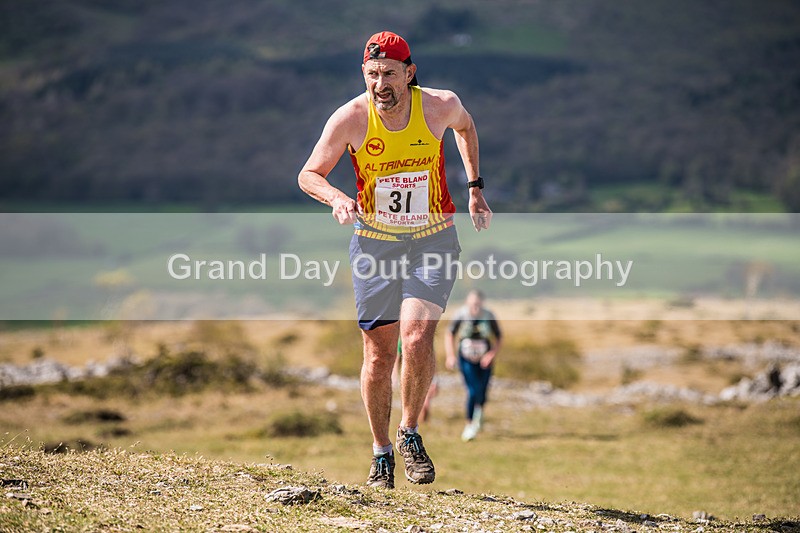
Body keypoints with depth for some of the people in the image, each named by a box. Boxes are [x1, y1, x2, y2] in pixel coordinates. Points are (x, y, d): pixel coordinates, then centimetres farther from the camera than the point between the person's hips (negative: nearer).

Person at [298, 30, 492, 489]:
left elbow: (466, 126, 13)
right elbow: (309, 175, -4)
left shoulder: (440, 106, -12)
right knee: (379, 352, 3)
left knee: (417, 338, -19)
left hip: (433, 240, -1)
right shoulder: (350, 118, -14)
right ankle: (381, 451, 21)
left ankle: (410, 434, 3)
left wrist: (475, 187, 9)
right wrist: (337, 198, -25)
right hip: (375, 242, 1)